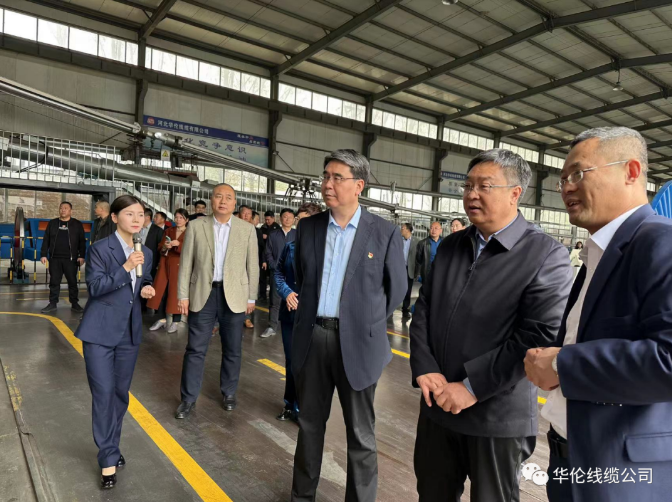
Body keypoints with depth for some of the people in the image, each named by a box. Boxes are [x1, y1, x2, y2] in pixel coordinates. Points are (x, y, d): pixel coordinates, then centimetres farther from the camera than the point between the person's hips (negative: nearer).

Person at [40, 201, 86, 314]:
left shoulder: (77, 224, 5)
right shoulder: (52, 223, 10)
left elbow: (82, 242, 3)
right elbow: (46, 240, 11)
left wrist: (81, 256, -5)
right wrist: (43, 255, 3)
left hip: (71, 259, -2)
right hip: (54, 258, 2)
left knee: (72, 282, 2)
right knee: (54, 282, 6)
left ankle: (74, 304, 10)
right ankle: (53, 304, 14)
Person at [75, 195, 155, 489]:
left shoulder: (146, 253, 8)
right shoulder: (100, 248, -9)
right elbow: (94, 287, -17)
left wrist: (146, 289, -3)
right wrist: (125, 267, -26)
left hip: (130, 332, 5)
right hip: (100, 331, -5)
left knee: (121, 392, 14)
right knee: (103, 393, -2)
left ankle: (111, 447, 32)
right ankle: (108, 458, 10)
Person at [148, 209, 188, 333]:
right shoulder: (168, 231, 14)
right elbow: (160, 249, 13)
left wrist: (179, 245, -22)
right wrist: (164, 247, -10)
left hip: (180, 267, -4)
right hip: (166, 265, 4)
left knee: (176, 293, -4)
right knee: (162, 292, 2)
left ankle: (175, 321, 5)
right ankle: (164, 319, 14)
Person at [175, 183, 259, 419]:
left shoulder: (247, 229, 1)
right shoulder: (196, 226, 1)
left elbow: (252, 265, 3)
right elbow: (186, 263, 2)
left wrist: (251, 297, 2)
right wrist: (183, 295, -1)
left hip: (234, 296, 1)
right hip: (203, 294, 0)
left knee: (232, 350, 11)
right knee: (195, 349, 5)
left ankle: (228, 393, 30)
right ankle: (188, 398, 20)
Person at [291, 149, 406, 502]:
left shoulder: (384, 233, -7)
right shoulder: (307, 227, 3)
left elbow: (397, 288, 2)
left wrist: (368, 323, 3)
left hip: (357, 341, -3)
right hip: (312, 337, 4)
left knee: (360, 433, 10)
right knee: (310, 424, 18)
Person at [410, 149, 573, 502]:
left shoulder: (547, 255, -11)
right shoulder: (450, 245, 7)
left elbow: (538, 337, -18)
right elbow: (422, 310, 6)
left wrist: (472, 387, -18)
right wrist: (424, 370, -8)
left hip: (497, 416, -5)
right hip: (437, 406, 5)